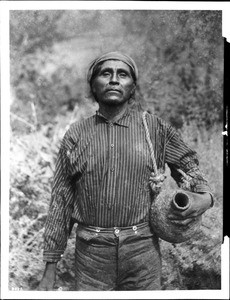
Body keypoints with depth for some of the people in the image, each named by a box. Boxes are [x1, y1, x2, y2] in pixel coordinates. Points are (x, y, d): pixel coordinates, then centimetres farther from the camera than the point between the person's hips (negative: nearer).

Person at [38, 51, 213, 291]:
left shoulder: (156, 129, 0)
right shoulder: (76, 135, 2)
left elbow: (187, 164, 16)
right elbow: (61, 202, 4)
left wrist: (205, 196, -6)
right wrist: (50, 270, 5)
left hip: (142, 250, 0)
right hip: (91, 252, 0)